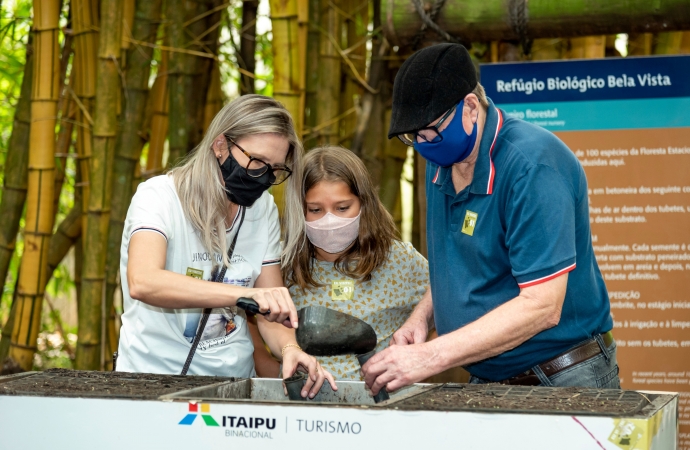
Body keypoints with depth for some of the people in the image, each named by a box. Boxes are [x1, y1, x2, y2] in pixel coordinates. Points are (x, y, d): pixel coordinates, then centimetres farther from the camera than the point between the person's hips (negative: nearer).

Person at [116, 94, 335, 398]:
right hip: (154, 379, -5)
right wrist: (244, 294, -39)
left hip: (234, 379, 6)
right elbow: (142, 282, -30)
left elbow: (271, 313, 8)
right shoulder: (159, 196, -11)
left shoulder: (264, 211, 8)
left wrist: (289, 348, -15)